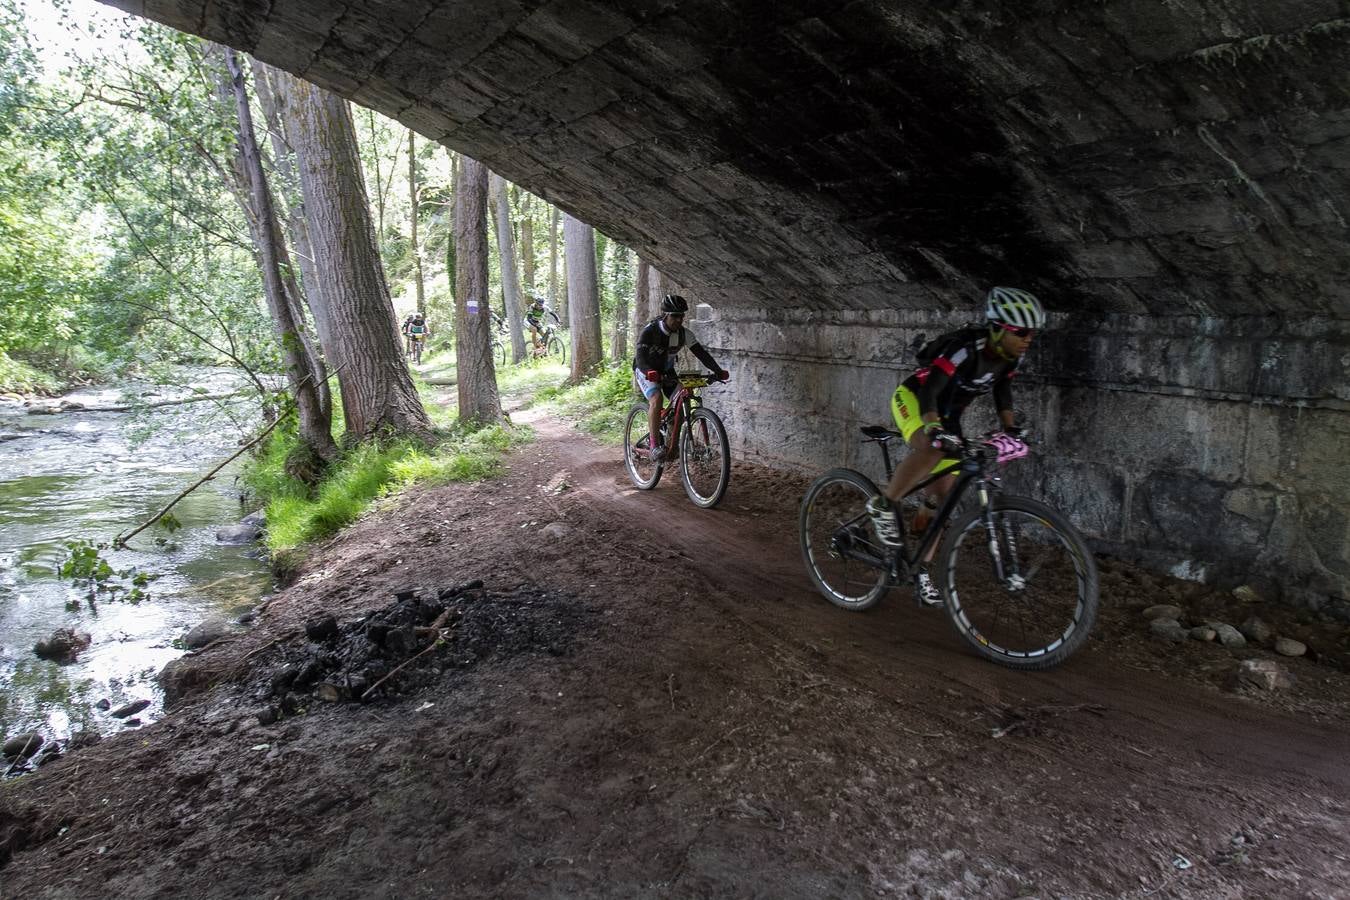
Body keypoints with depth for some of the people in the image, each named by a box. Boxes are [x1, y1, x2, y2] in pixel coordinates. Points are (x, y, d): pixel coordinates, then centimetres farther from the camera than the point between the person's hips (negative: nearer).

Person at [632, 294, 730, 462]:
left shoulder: (684, 334, -14)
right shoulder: (650, 331, -27)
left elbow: (701, 353, -17)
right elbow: (641, 357, -37)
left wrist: (718, 371, -32)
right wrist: (652, 373, -57)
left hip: (666, 371, 6)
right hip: (646, 371, -5)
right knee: (656, 398, -31)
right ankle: (654, 446, -33)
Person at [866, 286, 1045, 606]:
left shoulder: (1011, 356, -10)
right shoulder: (966, 349, -32)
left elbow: (1002, 389, 10)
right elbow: (928, 391, -39)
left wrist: (1011, 428, 3)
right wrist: (935, 429, -53)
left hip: (946, 413, 7)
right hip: (913, 399, -7)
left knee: (943, 494, 3)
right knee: (932, 450, -40)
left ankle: (921, 572, 14)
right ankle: (883, 505, -19)